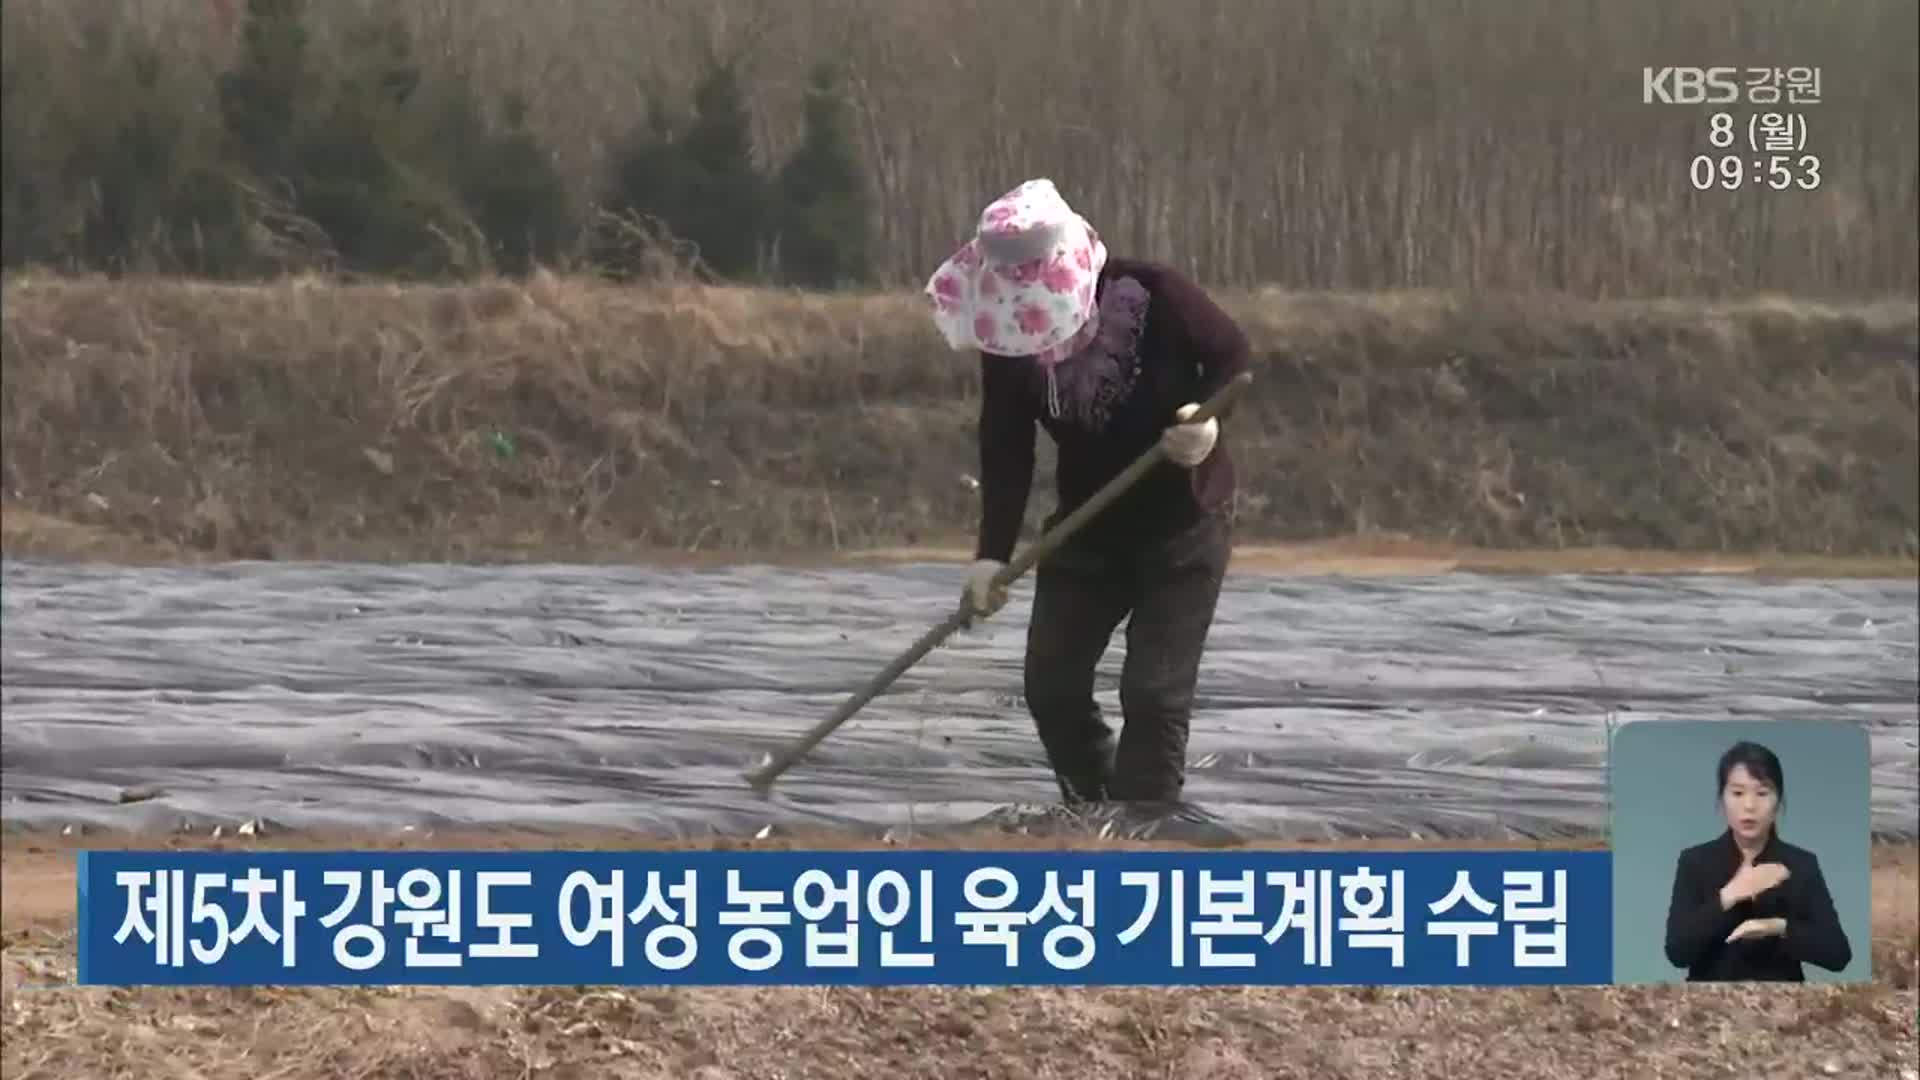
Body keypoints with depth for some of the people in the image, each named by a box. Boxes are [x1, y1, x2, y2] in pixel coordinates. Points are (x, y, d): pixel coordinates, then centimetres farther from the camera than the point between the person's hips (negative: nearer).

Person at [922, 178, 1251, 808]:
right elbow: (1005, 454, -15)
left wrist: (1211, 419, -30)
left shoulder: (1153, 294, -24)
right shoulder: (1005, 342, -16)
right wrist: (993, 554, -26)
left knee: (1154, 696, -11)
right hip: (1087, 529, 4)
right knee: (1051, 686, 3)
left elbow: (1233, 358, -10)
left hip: (1183, 521, -4)